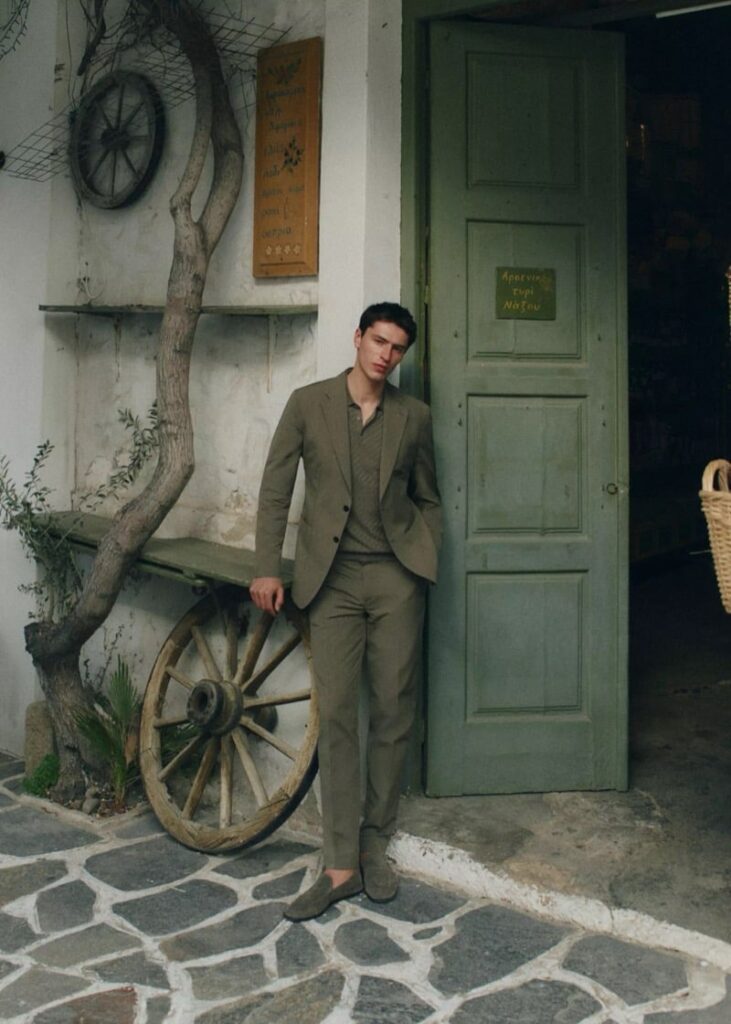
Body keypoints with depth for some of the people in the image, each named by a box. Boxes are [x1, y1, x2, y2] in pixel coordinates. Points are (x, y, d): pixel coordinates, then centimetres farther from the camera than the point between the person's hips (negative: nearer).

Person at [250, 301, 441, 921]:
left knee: (393, 714, 4)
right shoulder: (308, 404, 4)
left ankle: (374, 847, 19)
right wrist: (267, 568, -1)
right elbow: (275, 490, 4)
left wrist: (427, 560, 3)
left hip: (396, 576, 2)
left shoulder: (414, 416, 9)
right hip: (333, 579, -1)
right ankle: (340, 865, 4)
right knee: (336, 716, -3)